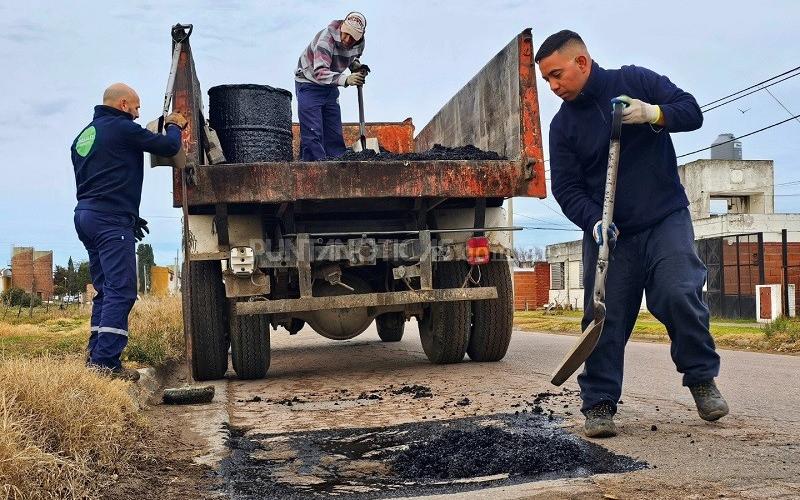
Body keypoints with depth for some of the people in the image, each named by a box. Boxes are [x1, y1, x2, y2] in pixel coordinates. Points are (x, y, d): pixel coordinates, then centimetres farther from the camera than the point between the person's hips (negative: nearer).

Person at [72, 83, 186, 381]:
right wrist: (175, 126, 13)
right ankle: (106, 361, -16)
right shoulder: (121, 128, -7)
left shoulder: (83, 136, 22)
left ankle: (95, 355, 12)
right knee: (121, 291, -11)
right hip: (111, 220, -9)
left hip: (85, 216, 10)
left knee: (105, 290, 14)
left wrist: (129, 217, 24)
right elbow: (168, 147, -10)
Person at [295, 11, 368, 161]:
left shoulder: (359, 43, -9)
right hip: (309, 83, -6)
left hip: (330, 86, 7)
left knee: (334, 133, 6)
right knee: (313, 132, -14)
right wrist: (345, 79, -54)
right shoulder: (326, 38, -31)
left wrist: (357, 67, -9)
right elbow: (320, 72, -40)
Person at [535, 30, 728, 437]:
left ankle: (702, 377, 7)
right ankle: (599, 404, 6)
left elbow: (692, 111, 0)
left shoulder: (635, 81, -2)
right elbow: (566, 188, -1)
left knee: (679, 295, -15)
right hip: (608, 233, 2)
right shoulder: (563, 124, 1)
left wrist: (655, 114, -21)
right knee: (604, 318, -2)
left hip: (666, 219, -1)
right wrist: (594, 222, -19)